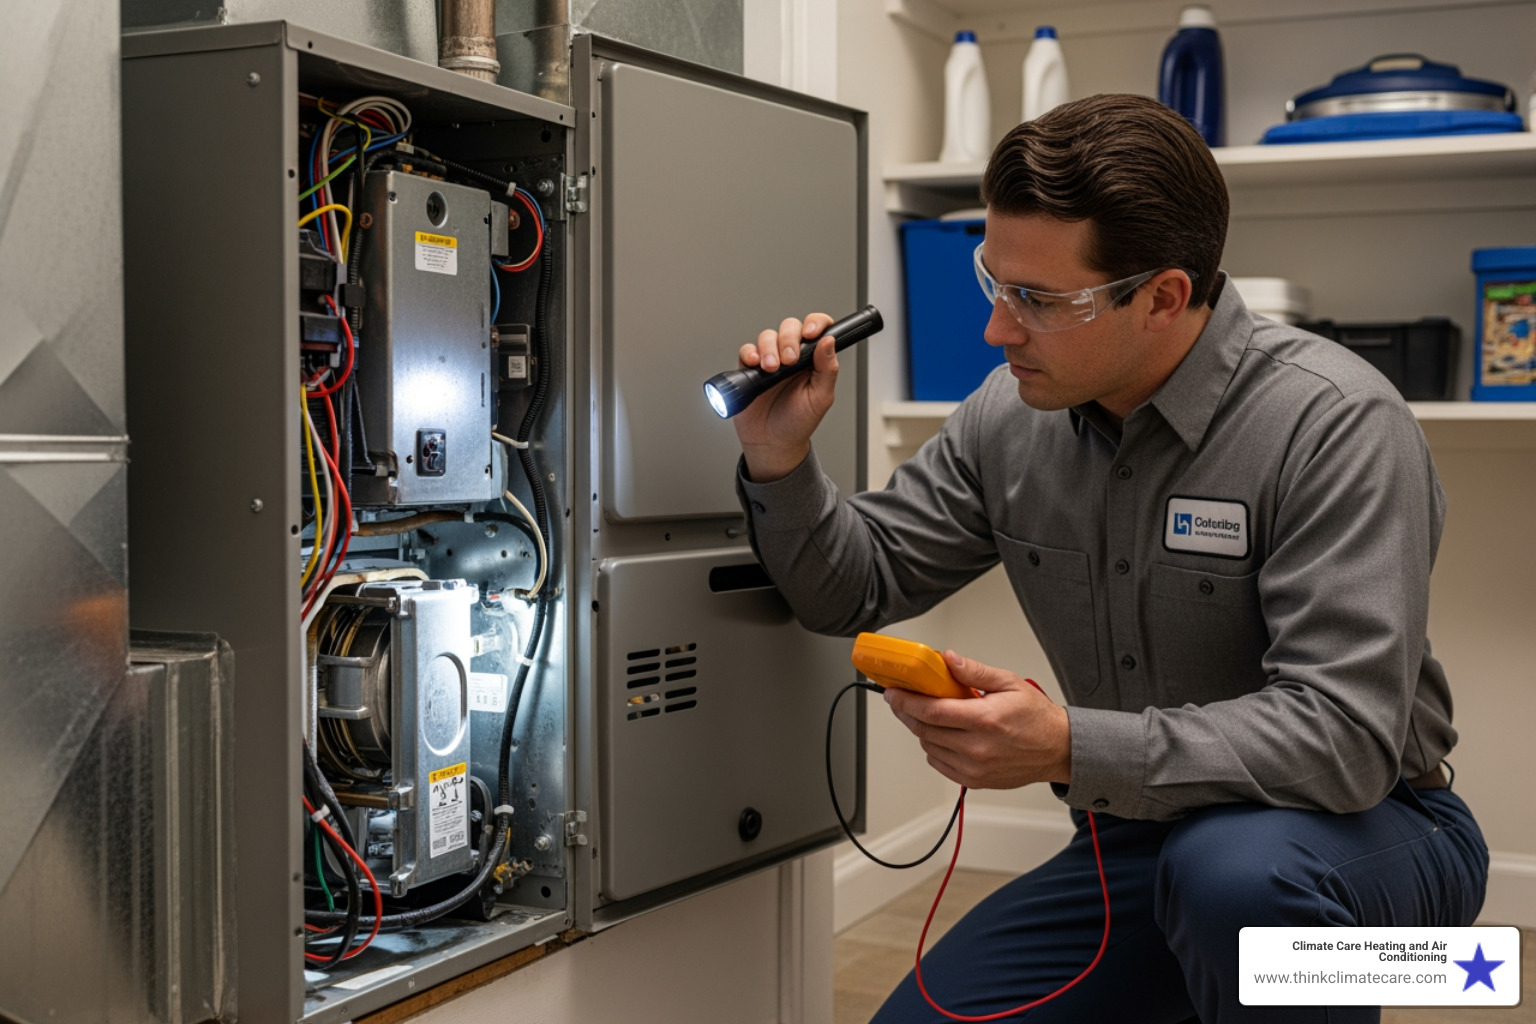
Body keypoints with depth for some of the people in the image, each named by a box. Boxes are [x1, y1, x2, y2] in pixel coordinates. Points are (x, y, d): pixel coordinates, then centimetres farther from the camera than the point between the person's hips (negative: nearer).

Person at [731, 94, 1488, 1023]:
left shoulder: (1335, 424, -22)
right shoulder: (1011, 414, -3)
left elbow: (1343, 738, -30)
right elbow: (858, 589, 6)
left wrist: (1070, 748, -37)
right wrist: (781, 460, -13)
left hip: (1364, 826, -5)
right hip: (1138, 836, 6)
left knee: (1235, 870, -39)